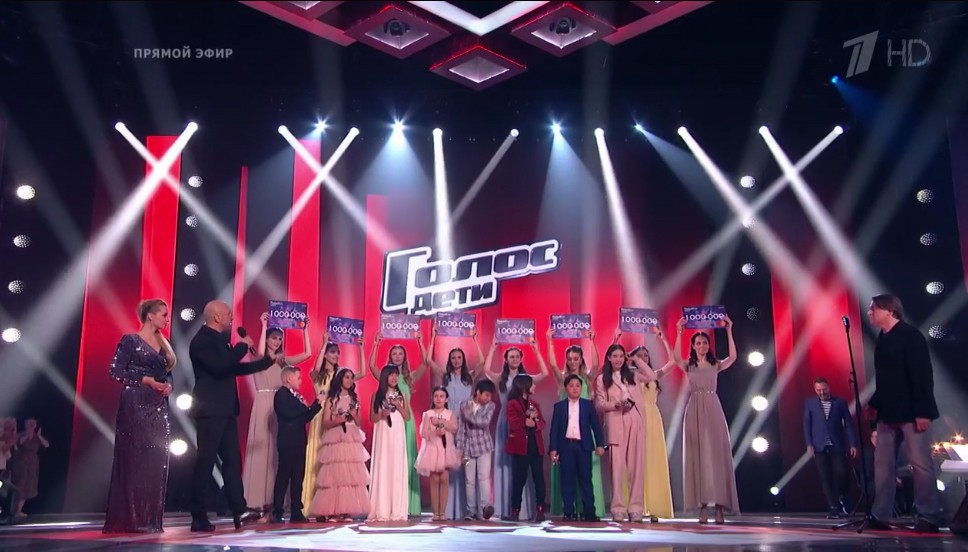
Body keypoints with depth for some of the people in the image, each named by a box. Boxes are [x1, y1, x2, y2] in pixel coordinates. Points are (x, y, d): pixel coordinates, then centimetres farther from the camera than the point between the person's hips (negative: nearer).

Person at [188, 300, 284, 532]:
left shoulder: (219, 340, 17)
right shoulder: (202, 340, -11)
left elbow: (237, 368, 25)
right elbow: (219, 367, -25)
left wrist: (270, 360, 25)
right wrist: (243, 346, -14)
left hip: (225, 410, 9)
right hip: (210, 411, -9)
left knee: (232, 459, 7)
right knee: (205, 462, -5)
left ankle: (239, 511, 8)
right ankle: (199, 519, 1)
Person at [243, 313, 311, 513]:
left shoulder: (283, 361, 15)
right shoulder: (258, 358, 1)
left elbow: (307, 354, 8)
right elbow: (260, 353, -23)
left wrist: (304, 330, 5)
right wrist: (264, 326, -19)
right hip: (263, 405, -5)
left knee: (277, 450, 3)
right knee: (261, 450, -7)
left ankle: (274, 499, 5)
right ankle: (257, 501, -7)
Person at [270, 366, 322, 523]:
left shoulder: (296, 396, 18)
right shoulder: (282, 394, -6)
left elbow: (306, 417, 15)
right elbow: (288, 413, -21)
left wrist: (317, 403, 7)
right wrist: (304, 406, -11)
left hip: (299, 442, 8)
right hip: (287, 442, -8)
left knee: (298, 477, 7)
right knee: (283, 476, -5)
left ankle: (296, 512, 10)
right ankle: (277, 513, 0)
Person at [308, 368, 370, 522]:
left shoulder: (354, 399, 16)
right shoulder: (331, 399, 4)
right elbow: (325, 423, 0)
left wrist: (355, 416, -3)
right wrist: (337, 421, -17)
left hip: (352, 441, 4)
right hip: (335, 440, -4)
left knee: (351, 474, -3)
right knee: (334, 473, -8)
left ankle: (347, 511, -1)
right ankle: (332, 511, -6)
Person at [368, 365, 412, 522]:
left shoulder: (401, 395, 11)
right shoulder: (377, 395, 4)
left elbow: (407, 417, 7)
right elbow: (372, 418, 3)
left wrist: (398, 406, -7)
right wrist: (382, 414, -15)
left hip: (398, 435, 2)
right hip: (383, 435, -2)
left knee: (398, 470, -1)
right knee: (382, 469, -5)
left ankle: (397, 511, 1)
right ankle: (381, 511, -4)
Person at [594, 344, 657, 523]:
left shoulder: (633, 374, 16)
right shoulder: (602, 379, 8)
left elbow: (652, 376, 1)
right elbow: (599, 404, 2)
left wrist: (636, 359, 7)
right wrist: (616, 405, -14)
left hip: (635, 423, 2)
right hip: (616, 424, -2)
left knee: (636, 466, -1)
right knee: (617, 466, -5)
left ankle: (636, 507, 0)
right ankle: (618, 508, -3)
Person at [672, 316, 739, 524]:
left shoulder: (716, 365, 10)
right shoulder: (688, 365, 8)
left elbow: (733, 357, -8)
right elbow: (675, 358, -13)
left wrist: (729, 331, -10)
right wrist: (679, 332, -17)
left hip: (713, 410, 0)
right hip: (695, 410, 0)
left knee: (717, 454, -5)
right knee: (698, 455, -3)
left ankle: (719, 505, -6)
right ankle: (703, 506, -3)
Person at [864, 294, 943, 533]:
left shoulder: (910, 334, -9)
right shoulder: (883, 340, 13)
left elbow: (923, 374, -15)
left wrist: (923, 410, -20)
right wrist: (874, 404, 14)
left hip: (910, 412, -8)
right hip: (888, 413, 8)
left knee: (921, 463, -2)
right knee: (883, 464, 7)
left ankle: (929, 517, 6)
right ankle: (880, 516, 11)